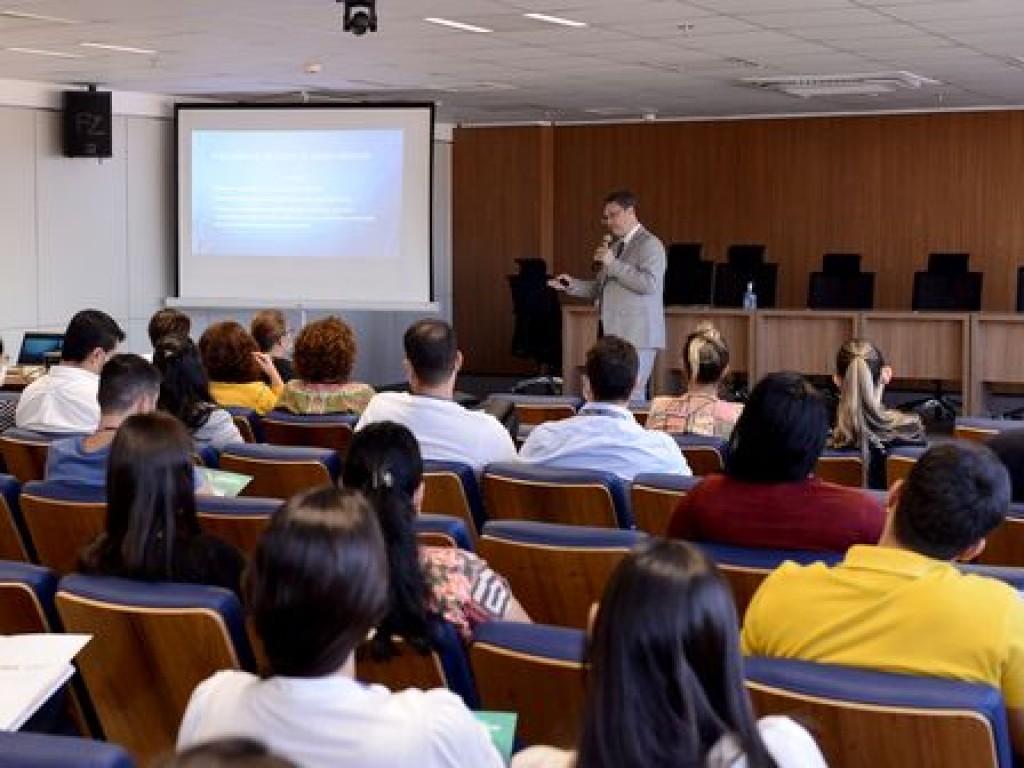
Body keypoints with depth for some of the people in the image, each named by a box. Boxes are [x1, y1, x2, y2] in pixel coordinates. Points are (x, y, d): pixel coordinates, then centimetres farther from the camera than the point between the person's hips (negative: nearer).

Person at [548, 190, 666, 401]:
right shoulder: (614, 246, 20)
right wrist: (572, 285, 10)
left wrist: (613, 263, -18)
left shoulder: (650, 245, -6)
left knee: (630, 396, -12)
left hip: (636, 337, -8)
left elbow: (649, 283, -20)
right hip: (613, 334, 8)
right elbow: (601, 287, 26)